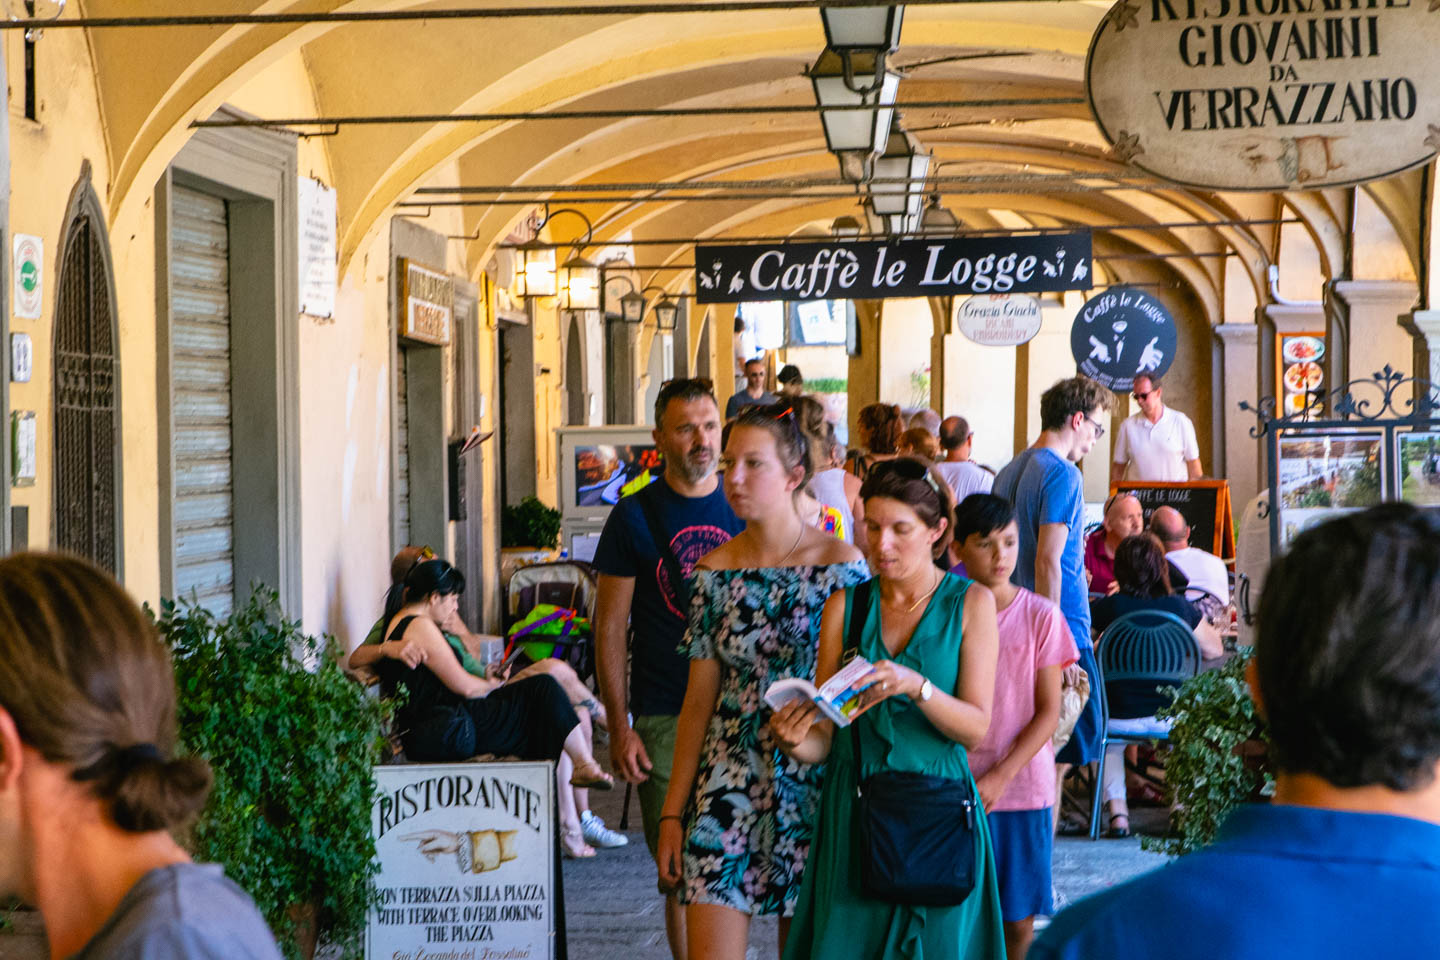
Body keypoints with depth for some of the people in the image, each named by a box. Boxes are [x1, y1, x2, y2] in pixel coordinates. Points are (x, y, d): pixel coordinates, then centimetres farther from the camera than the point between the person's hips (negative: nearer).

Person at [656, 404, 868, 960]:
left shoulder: (842, 565, -3)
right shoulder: (715, 571, 5)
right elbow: (699, 700, 8)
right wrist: (673, 810, 6)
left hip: (816, 779, -2)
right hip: (729, 781, 2)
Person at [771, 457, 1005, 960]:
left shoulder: (970, 603, 1)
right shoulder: (846, 604, 6)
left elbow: (975, 727, -6)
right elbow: (823, 738, 2)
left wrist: (917, 687, -22)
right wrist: (795, 741, -20)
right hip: (852, 809, 1)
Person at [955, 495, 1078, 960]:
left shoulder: (1040, 615, -1)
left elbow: (1048, 712, -2)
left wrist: (1000, 777, -12)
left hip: (1022, 786, 0)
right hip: (955, 789, 0)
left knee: (1019, 919, 4)